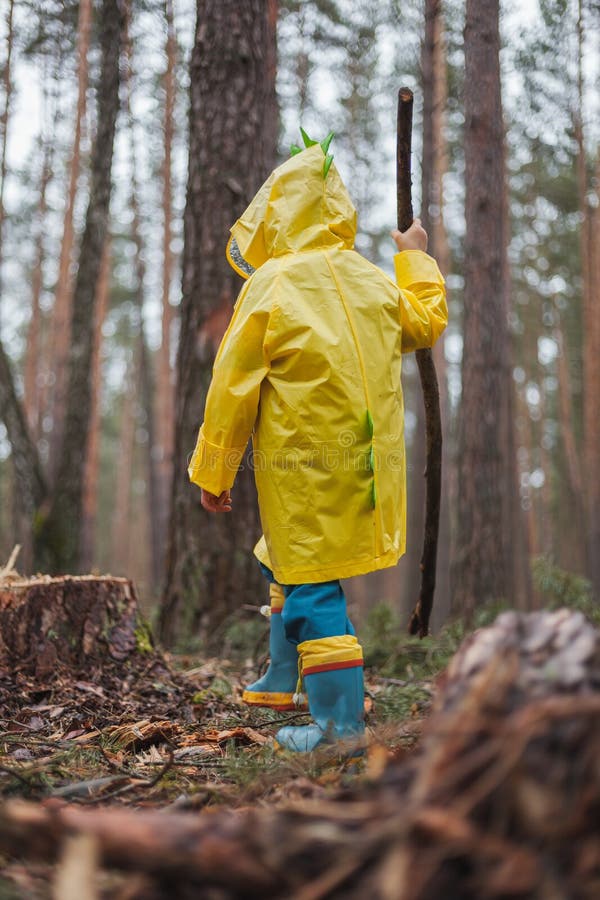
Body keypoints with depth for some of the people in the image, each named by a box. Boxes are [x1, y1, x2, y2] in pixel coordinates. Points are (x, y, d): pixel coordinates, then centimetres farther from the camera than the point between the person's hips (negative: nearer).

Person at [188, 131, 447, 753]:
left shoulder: (272, 284, -11)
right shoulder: (374, 281, 4)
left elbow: (233, 385, -10)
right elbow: (427, 323, 24)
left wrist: (212, 472, -1)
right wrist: (417, 258, 39)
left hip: (303, 465, -7)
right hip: (365, 461, 7)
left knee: (311, 584, -1)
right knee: (288, 564, 24)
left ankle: (341, 722, 3)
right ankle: (281, 683, 39)